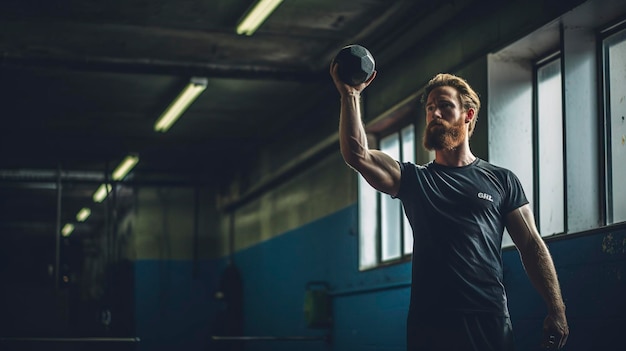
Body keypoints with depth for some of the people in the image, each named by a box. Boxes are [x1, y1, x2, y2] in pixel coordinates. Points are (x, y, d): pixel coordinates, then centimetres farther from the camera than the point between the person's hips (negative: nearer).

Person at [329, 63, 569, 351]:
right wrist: (350, 96, -11)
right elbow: (357, 154, -3)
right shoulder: (413, 179, 12)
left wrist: (556, 310, -1)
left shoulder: (501, 181, 10)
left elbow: (532, 246, 7)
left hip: (489, 321, -1)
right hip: (428, 323, 1)